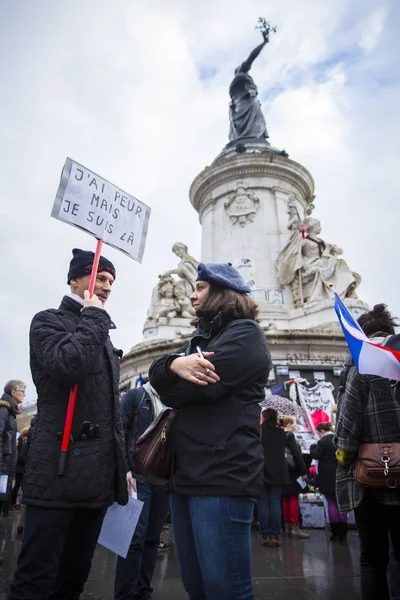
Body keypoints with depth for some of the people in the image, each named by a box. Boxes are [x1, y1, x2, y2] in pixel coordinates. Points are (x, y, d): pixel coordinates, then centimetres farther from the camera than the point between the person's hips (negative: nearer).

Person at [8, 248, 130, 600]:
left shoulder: (103, 338, 20)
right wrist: (94, 317, -11)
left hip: (98, 477, 7)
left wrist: (122, 464, 18)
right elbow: (68, 365, -25)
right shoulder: (49, 321, -2)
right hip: (58, 473, -7)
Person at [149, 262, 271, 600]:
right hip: (186, 473, 9)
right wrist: (174, 363, -15)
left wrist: (171, 380, 4)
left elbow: (186, 390, -18)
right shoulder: (201, 338, 20)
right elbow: (155, 373, 7)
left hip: (223, 475, -8)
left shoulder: (245, 334, -7)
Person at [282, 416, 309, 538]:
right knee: (294, 499, -3)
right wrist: (304, 471, -13)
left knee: (286, 499, 10)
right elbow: (297, 455, -18)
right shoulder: (290, 436, -14)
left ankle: (287, 526, 15)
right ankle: (295, 527, -1)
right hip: (293, 472, -8)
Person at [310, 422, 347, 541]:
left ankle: (335, 532, 7)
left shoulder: (323, 441, -13)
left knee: (331, 503, 4)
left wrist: (313, 447, 2)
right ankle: (343, 532, 14)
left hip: (328, 477, -5)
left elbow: (316, 455, -13)